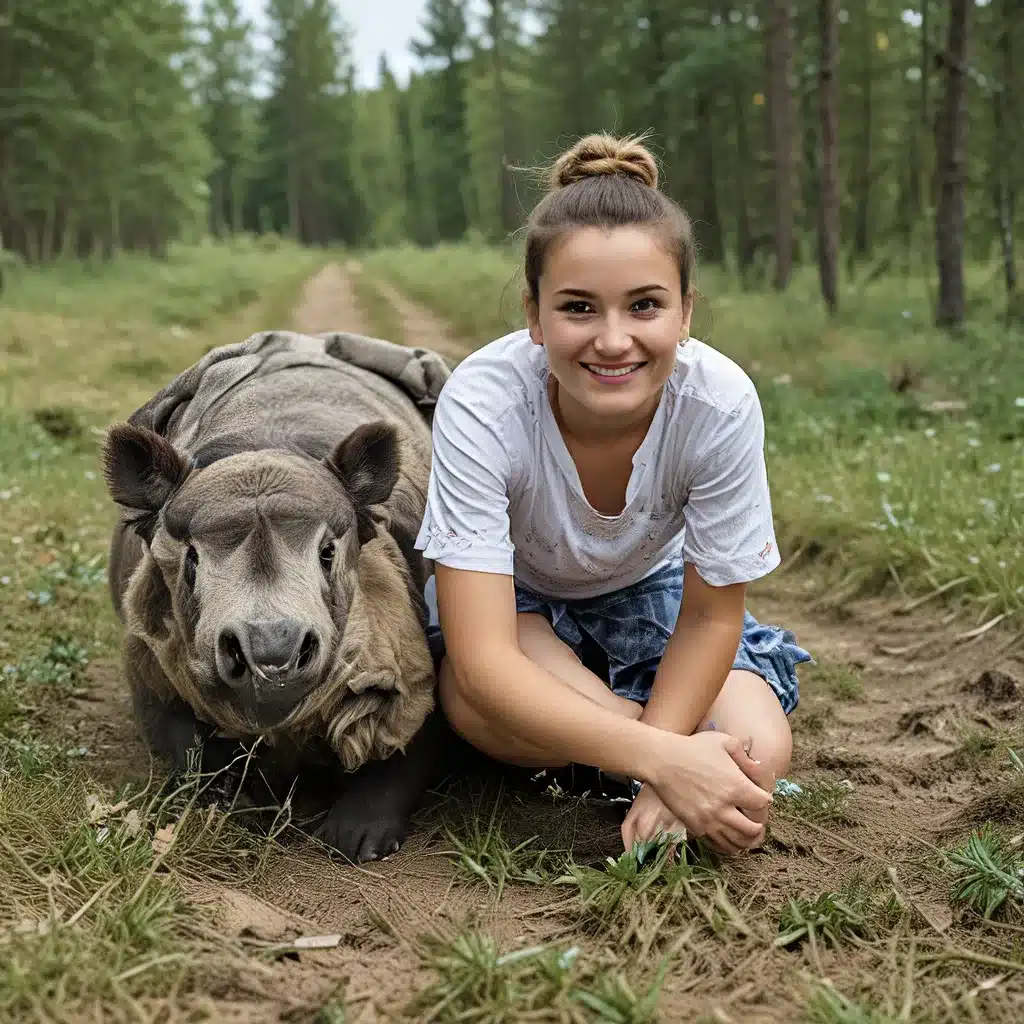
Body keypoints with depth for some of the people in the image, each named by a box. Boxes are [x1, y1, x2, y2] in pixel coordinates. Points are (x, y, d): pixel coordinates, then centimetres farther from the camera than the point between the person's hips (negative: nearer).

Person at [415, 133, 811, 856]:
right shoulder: (482, 403, -35)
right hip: (510, 591, -2)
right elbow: (481, 662, -39)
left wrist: (661, 768, -30)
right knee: (479, 703, -36)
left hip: (646, 585, 2)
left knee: (758, 758, -20)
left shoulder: (720, 403, -30)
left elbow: (712, 616, -17)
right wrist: (660, 757, -47)